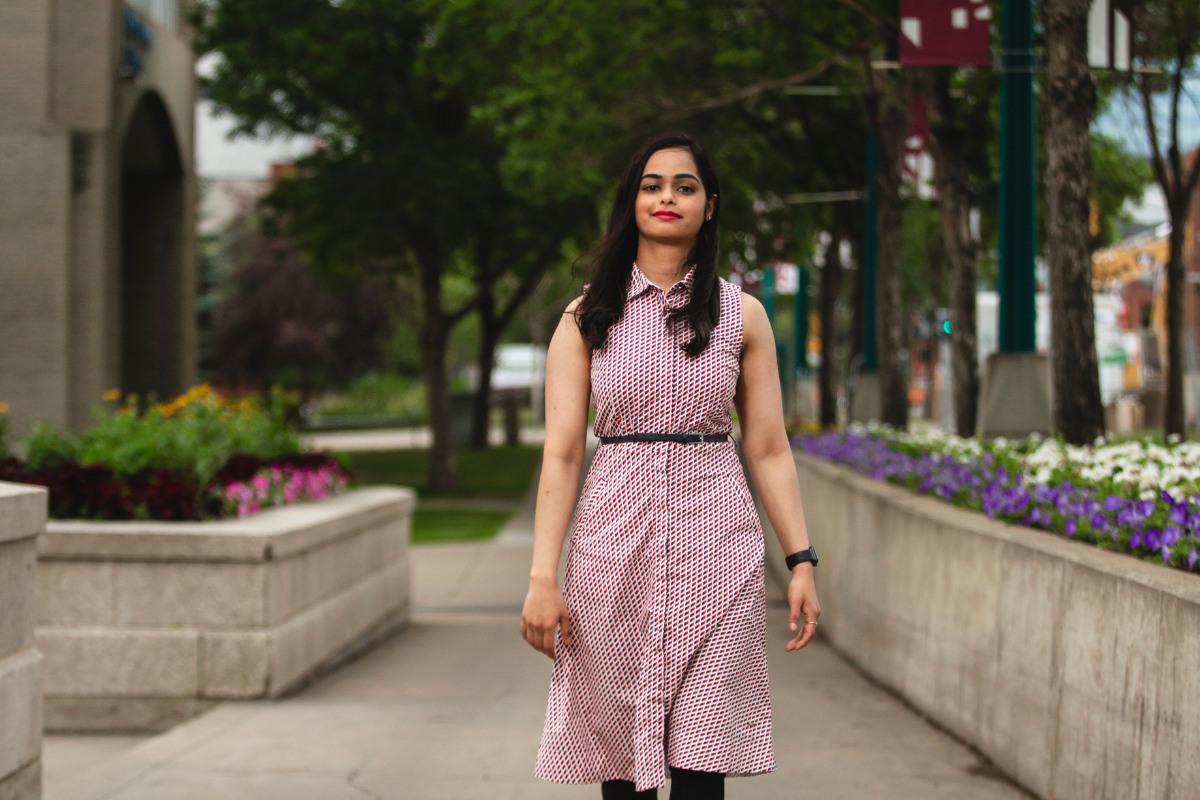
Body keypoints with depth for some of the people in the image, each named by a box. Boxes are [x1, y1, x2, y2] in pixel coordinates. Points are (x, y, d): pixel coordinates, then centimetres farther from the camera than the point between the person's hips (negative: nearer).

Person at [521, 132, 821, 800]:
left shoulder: (742, 314, 9)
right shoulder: (588, 317, 7)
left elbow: (769, 449, 9)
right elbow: (562, 453, 2)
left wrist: (802, 561, 2)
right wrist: (543, 576, -6)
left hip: (715, 544, 0)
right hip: (613, 543, 1)